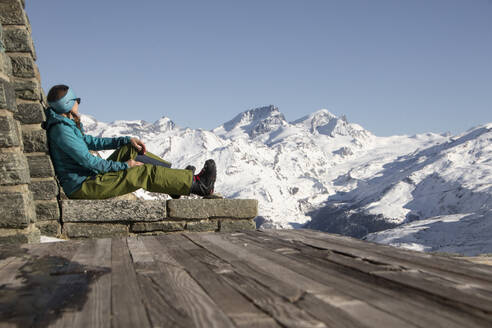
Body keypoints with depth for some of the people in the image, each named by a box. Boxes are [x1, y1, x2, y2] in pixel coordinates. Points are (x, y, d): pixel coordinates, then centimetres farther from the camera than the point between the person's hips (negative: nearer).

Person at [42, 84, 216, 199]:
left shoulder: (67, 125, 12)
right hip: (81, 187, -10)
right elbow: (89, 162, -22)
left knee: (130, 149, 9)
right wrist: (123, 166, -14)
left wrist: (127, 140, 14)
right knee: (144, 172, -16)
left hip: (88, 176, 10)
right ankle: (196, 184, -10)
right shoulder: (61, 130, -20)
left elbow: (90, 141, 21)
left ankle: (178, 178, 10)